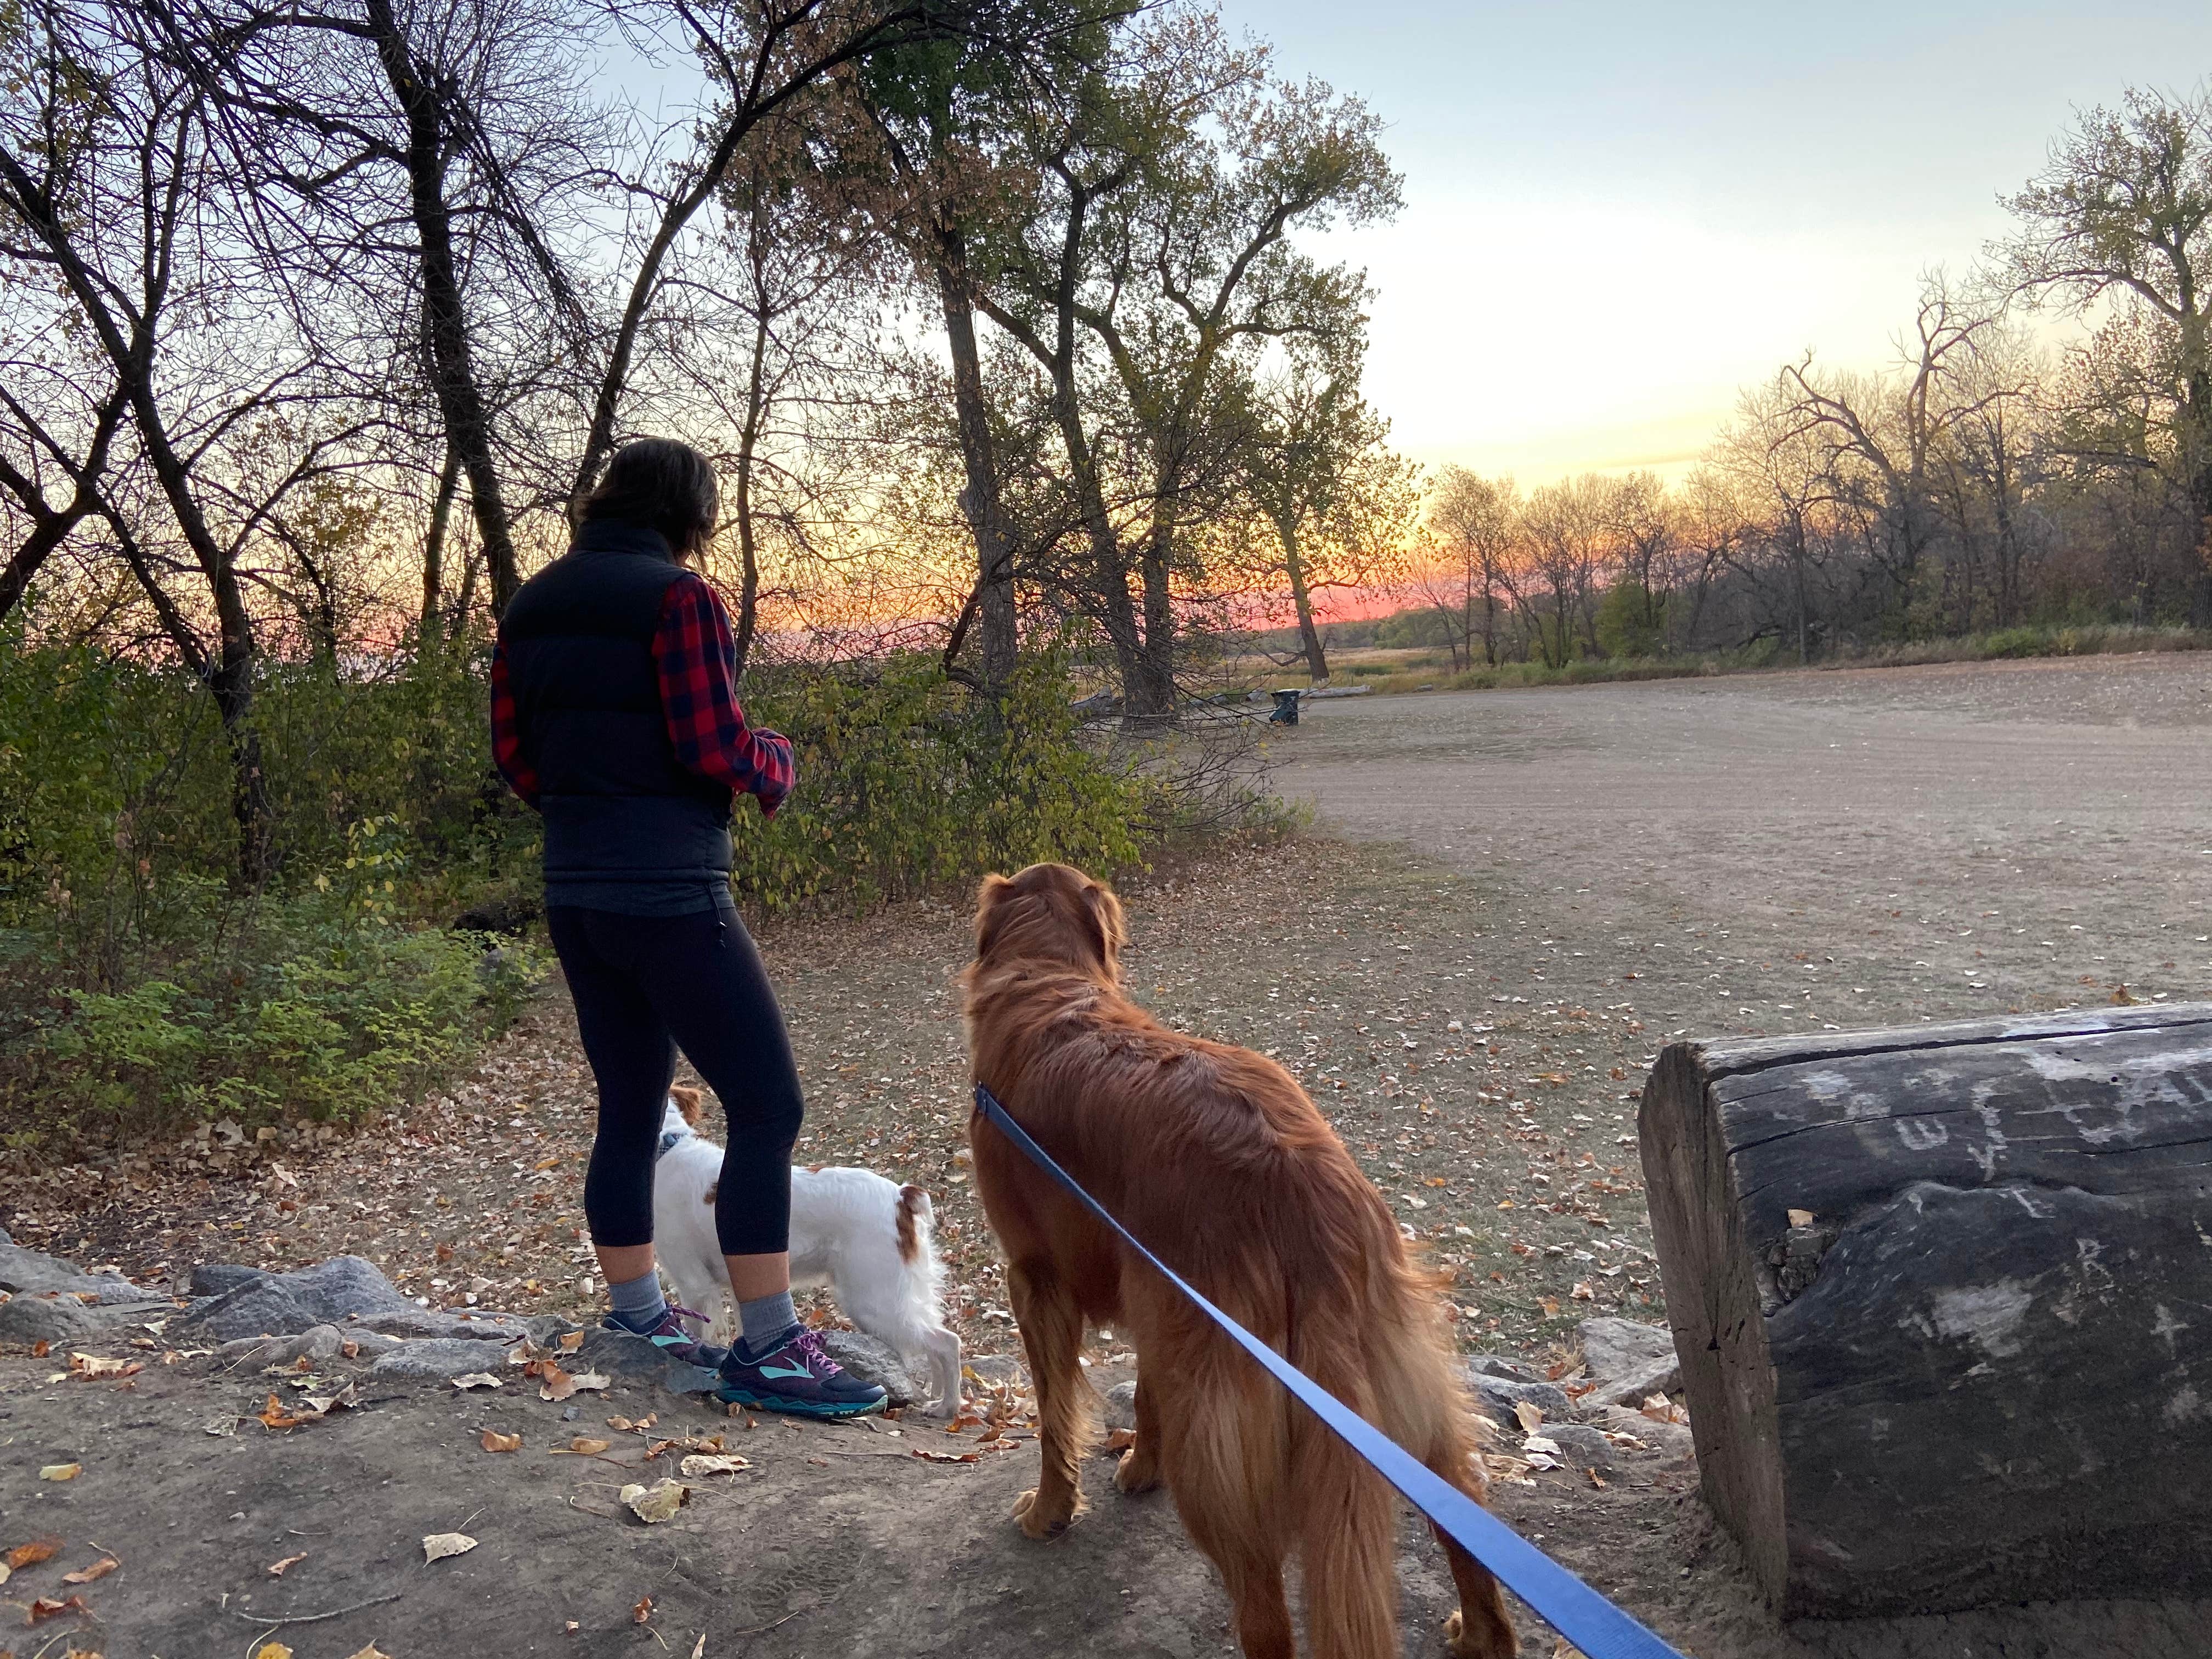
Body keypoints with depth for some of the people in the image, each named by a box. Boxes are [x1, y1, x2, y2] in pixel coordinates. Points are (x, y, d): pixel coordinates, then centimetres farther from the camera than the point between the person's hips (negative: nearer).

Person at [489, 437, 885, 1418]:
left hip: (574, 892, 9)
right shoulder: (675, 594, -11)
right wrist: (776, 764, 3)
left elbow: (513, 751, 15)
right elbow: (712, 748, -16)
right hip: (670, 895, -8)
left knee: (630, 1108, 17)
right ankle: (767, 1351, 0)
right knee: (765, 1106, -3)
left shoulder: (534, 604, 12)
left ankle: (638, 1324, 26)